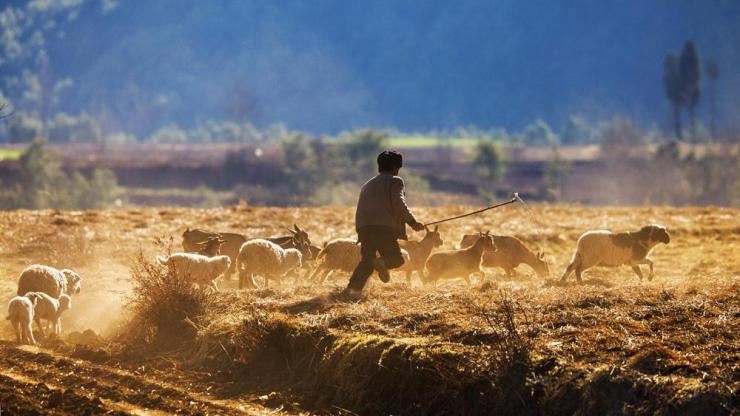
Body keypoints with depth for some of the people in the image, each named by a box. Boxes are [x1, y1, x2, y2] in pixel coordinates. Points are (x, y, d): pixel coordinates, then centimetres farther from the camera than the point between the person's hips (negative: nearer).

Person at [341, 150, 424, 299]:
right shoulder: (394, 181, 6)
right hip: (384, 228, -6)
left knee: (367, 261, 12)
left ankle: (352, 289, -6)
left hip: (364, 228, 6)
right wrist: (413, 222, -6)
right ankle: (381, 263, -31)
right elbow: (399, 204, -10)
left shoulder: (368, 185, 28)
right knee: (396, 258, 4)